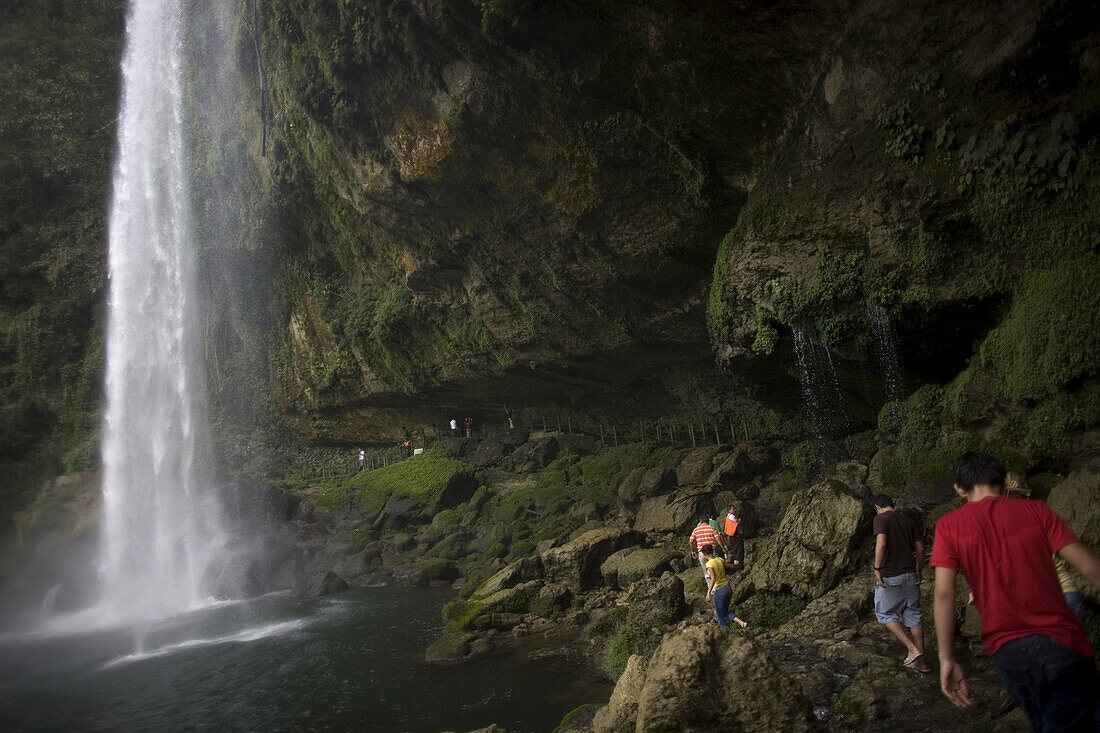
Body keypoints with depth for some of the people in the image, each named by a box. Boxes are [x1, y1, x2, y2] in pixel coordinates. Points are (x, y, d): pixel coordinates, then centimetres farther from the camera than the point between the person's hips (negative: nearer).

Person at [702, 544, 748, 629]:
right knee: (725, 612, 23)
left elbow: (713, 578, -29)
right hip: (728, 588, 7)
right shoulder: (720, 559, 3)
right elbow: (731, 567, 18)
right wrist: (735, 565, 41)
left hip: (719, 591, -7)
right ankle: (741, 622, 8)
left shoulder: (709, 564, -15)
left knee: (721, 616, 9)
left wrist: (709, 593, -35)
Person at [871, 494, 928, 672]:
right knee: (913, 616, 11)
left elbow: (881, 544, -20)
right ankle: (920, 660, 11)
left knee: (886, 614, 6)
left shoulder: (881, 519, -6)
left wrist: (877, 568, -15)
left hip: (890, 577, -6)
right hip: (910, 574, 6)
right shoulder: (908, 521, 13)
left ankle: (913, 650, -6)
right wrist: (918, 570, 23)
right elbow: (920, 548, 13)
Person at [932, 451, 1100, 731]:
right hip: (1061, 642, -1)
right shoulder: (1035, 510, 3)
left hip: (1006, 650, 2)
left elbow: (943, 593, -7)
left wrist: (947, 659, -6)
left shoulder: (949, 525, 3)